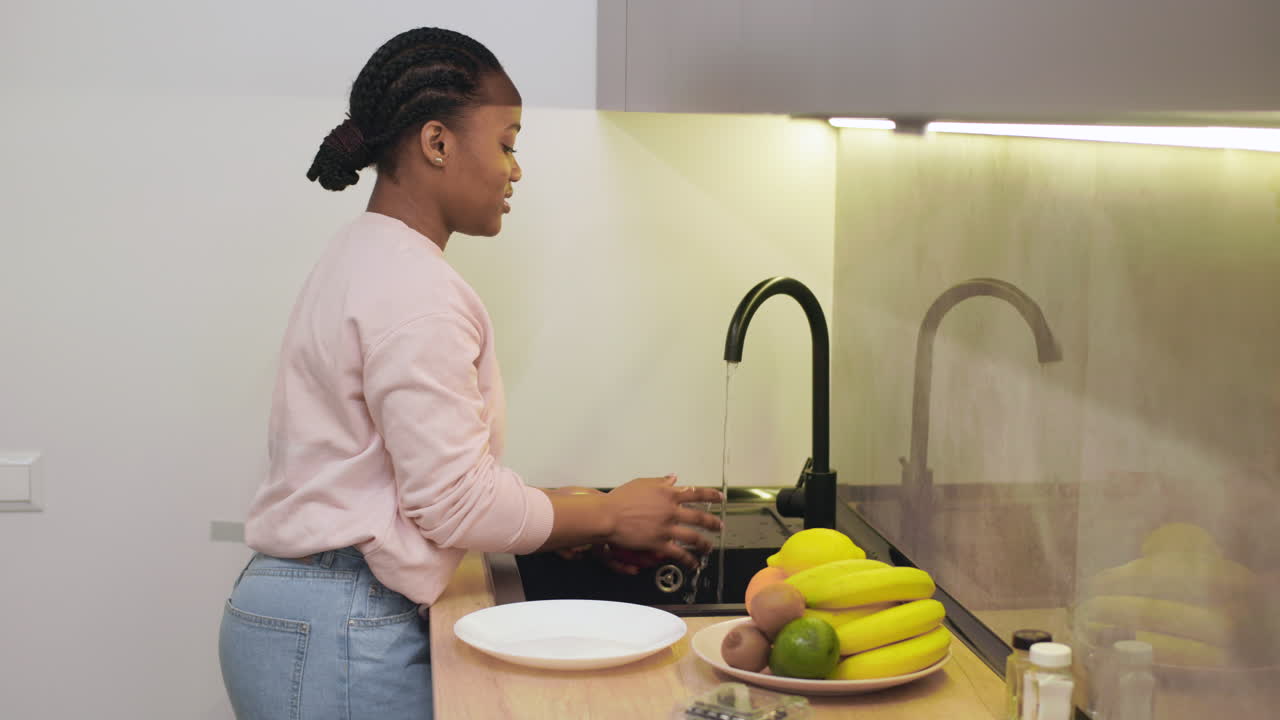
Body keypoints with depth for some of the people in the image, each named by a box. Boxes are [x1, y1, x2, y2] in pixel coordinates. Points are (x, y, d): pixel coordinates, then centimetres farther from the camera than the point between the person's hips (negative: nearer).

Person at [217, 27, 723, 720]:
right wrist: (610, 517, -5)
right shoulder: (414, 287, -17)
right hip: (342, 636, -10)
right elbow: (456, 501, -18)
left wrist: (556, 509, 8)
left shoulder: (364, 260, 15)